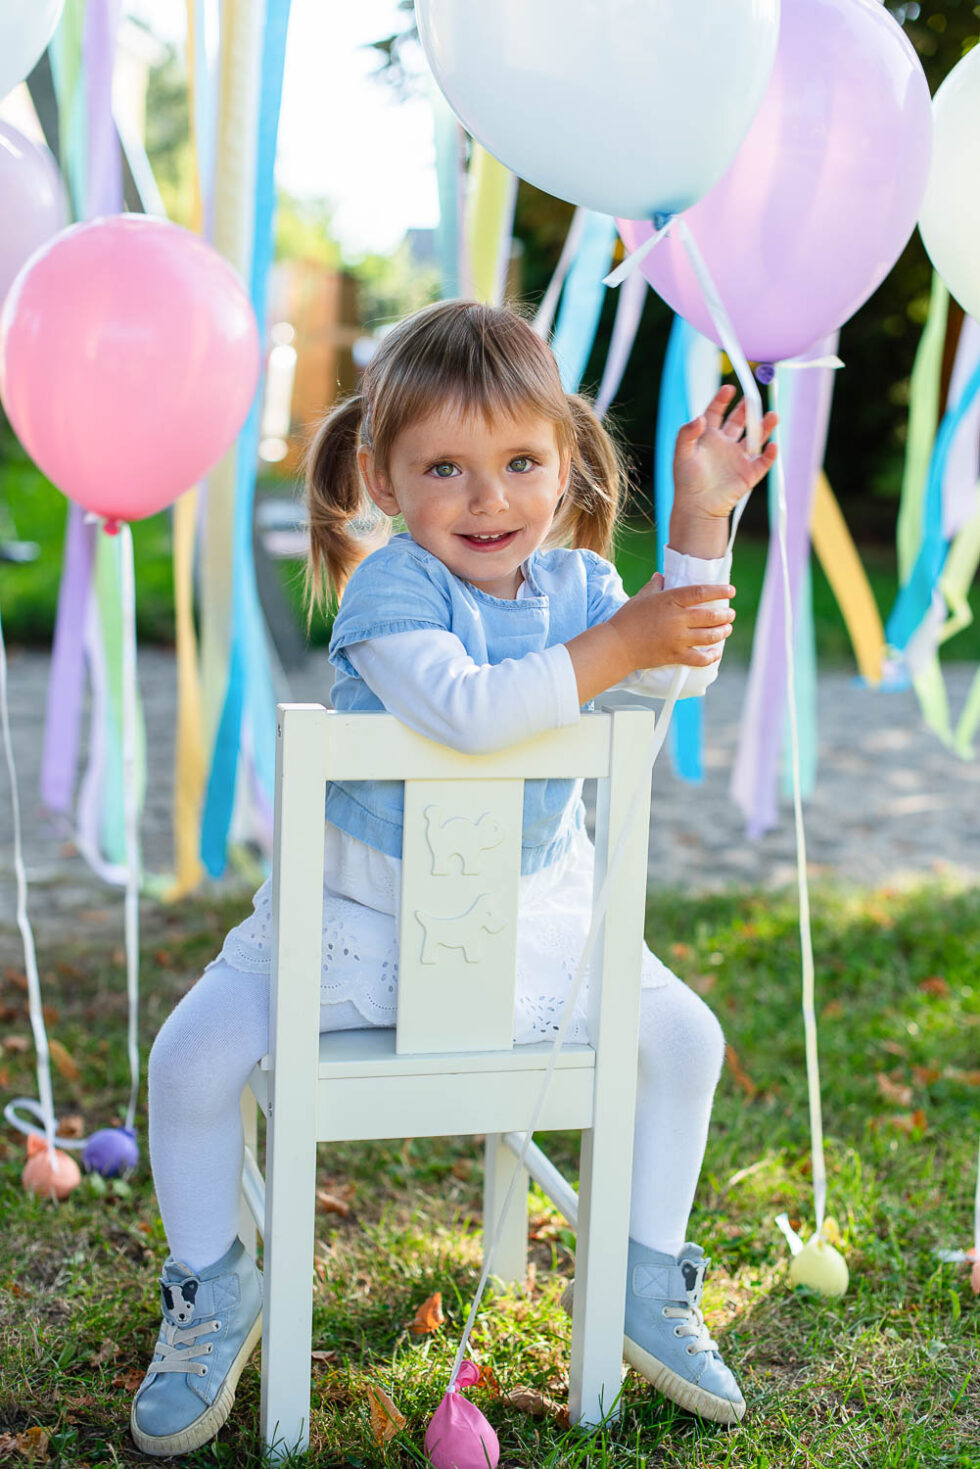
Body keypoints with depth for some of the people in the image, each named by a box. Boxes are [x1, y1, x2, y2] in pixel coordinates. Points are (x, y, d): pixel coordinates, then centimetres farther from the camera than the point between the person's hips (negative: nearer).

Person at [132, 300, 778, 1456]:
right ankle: (213, 1291, 10)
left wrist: (701, 522, -15)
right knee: (194, 1053, -15)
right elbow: (466, 710, -36)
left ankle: (646, 1284, 20)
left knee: (684, 1037, 0)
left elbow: (678, 677, -10)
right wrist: (616, 644, -34)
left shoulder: (573, 581, -1)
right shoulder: (388, 588, -20)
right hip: (361, 914, -4)